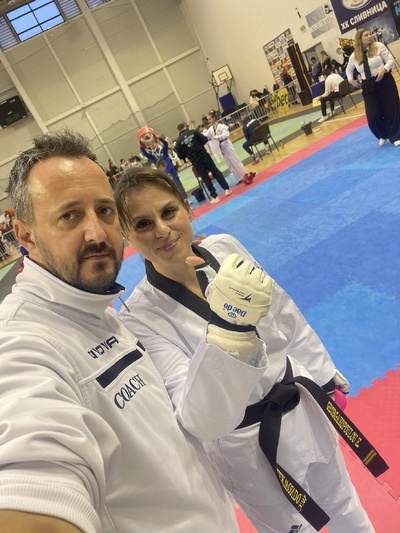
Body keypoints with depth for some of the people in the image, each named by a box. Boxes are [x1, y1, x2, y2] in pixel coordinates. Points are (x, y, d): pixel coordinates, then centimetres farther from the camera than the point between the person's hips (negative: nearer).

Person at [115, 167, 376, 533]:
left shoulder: (224, 248, -13)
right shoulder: (140, 316, -24)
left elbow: (286, 316, 1)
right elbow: (198, 418, -31)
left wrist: (324, 376, 11)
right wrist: (227, 323, -46)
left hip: (299, 407, 4)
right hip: (247, 445, -3)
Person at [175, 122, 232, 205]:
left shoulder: (178, 141, -2)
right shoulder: (193, 132, -2)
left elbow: (181, 156, 0)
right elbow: (205, 140, 1)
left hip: (195, 161, 0)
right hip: (204, 155, 0)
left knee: (205, 178, 7)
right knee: (216, 171, 12)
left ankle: (215, 197, 7)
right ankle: (226, 189, 10)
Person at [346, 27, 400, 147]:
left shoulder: (378, 46, -1)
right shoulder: (354, 56, 5)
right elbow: (349, 69, 24)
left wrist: (384, 69, -20)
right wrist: (350, 79, 8)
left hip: (384, 81, -2)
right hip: (368, 87, 2)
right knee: (373, 116, -4)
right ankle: (383, 135, 24)